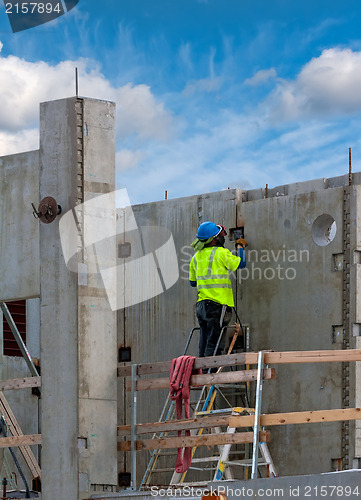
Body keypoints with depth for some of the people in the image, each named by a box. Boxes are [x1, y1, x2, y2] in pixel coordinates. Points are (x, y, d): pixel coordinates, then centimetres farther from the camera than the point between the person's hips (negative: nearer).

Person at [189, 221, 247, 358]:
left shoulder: (196, 257, 13)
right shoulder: (221, 253, -9)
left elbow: (192, 282, 20)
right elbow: (241, 263, -3)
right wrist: (240, 247, 13)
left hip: (201, 304, 7)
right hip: (217, 304, -7)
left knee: (204, 344, 10)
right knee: (214, 343, -8)